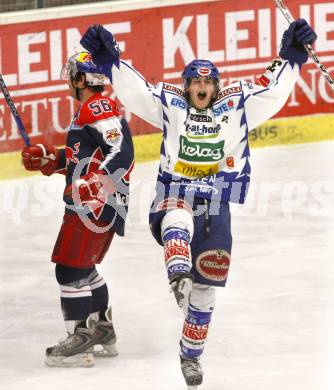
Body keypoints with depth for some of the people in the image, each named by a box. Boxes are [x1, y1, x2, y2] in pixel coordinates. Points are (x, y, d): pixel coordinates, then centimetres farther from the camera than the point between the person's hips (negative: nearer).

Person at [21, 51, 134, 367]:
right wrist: (48, 158, 21)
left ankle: (81, 341, -8)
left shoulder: (98, 109, -15)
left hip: (98, 204, -11)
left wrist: (93, 185, -35)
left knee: (70, 268, -10)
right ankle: (102, 333, 27)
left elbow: (122, 153, -26)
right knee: (83, 268, 19)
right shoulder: (91, 110, 19)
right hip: (88, 204, 11)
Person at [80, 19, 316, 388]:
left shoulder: (236, 105, 4)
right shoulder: (170, 105, 0)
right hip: (172, 199, -2)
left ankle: (191, 355, 20)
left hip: (215, 208, 2)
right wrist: (108, 59, -21)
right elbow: (132, 89, -9)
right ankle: (179, 276, -68)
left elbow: (273, 89, 2)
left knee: (205, 291, 6)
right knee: (177, 220, -41)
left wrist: (291, 55, -9)